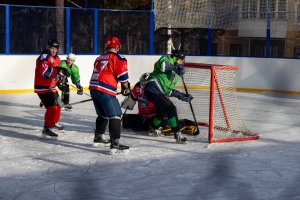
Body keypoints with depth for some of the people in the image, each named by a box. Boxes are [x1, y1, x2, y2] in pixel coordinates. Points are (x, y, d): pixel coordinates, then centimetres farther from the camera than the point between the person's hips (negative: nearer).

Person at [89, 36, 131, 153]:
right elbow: (122, 76, -6)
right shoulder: (117, 58, -2)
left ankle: (98, 137, 37)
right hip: (105, 91, -8)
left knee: (103, 114, 26)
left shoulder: (99, 59, 21)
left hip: (93, 88, 8)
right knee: (115, 116, -6)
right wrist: (126, 88, 11)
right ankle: (115, 144, -14)